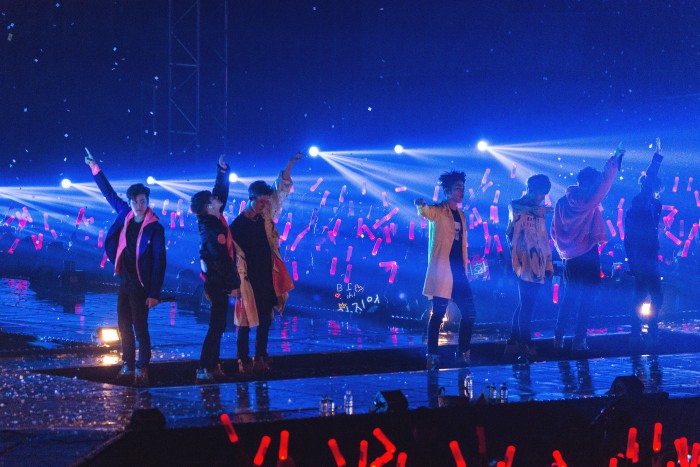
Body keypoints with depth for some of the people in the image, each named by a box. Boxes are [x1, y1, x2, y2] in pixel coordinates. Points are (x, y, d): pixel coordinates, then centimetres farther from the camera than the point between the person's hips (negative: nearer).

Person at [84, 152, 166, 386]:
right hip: (125, 280, 6)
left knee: (140, 327, -7)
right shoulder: (125, 215, 4)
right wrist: (95, 169, 23)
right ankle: (128, 367, 15)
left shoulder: (155, 228, -12)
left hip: (141, 284, -6)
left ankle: (142, 369, -2)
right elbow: (109, 193, 19)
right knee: (124, 325, 9)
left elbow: (159, 261, -13)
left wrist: (155, 293, -18)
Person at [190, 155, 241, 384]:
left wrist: (222, 170, 10)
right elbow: (219, 260, -22)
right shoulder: (210, 230, -20)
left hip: (218, 282, 10)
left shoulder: (215, 219, 5)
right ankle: (204, 370, -12)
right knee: (217, 326, -10)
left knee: (217, 325, 14)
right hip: (218, 284, -10)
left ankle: (214, 367, 20)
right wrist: (233, 285, -19)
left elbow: (222, 190, 17)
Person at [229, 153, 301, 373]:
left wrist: (290, 165, -4)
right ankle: (244, 361, 4)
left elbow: (281, 191, 5)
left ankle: (261, 358, 16)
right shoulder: (238, 224, -9)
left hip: (267, 278, 5)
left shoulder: (266, 216, 5)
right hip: (249, 279, -5)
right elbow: (235, 253, -8)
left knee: (265, 320, 8)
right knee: (245, 321, -1)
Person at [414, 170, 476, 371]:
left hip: (458, 273, 7)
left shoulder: (461, 215, 17)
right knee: (438, 314, -6)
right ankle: (432, 357, -2)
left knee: (469, 314, 6)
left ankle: (463, 354, 17)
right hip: (442, 272, -7)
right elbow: (426, 212, -28)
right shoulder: (439, 211, -5)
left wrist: (465, 270, 18)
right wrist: (421, 205, -52)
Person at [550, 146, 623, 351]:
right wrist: (615, 159, 4)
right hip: (588, 256, -6)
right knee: (587, 298, 0)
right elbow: (605, 180, -5)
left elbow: (554, 231, 8)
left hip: (570, 257, 6)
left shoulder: (562, 203, 5)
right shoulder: (588, 200, -11)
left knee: (569, 297, 14)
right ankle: (579, 340, -4)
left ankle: (558, 338, 9)